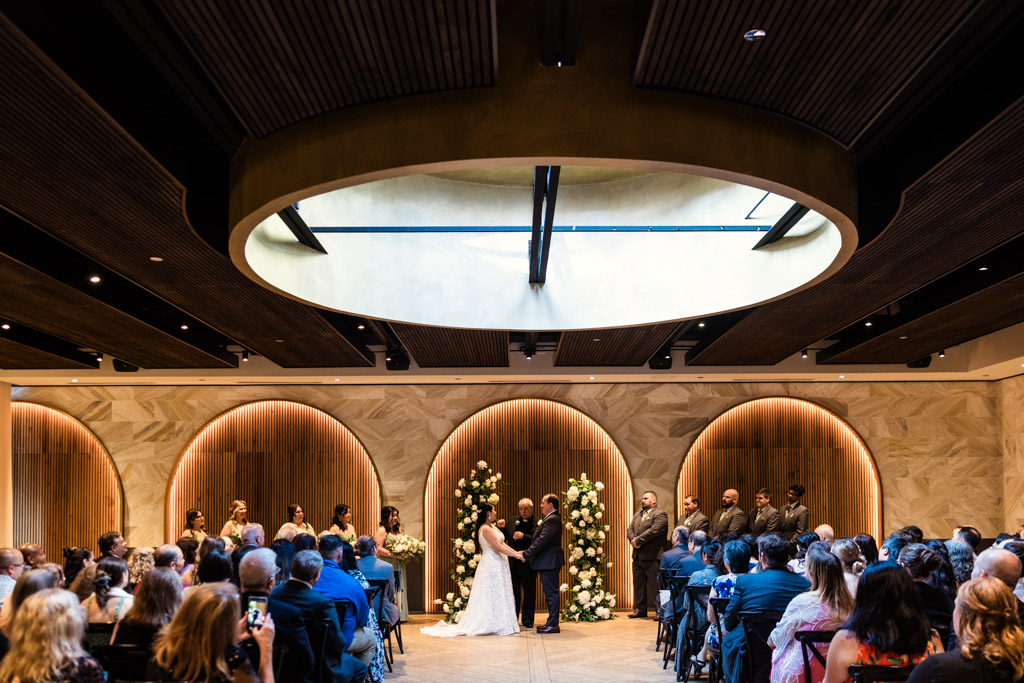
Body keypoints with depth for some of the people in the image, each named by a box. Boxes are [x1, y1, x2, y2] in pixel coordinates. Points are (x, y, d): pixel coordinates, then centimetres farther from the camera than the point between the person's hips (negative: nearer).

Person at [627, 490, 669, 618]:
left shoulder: (660, 515, -8)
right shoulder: (638, 514, 19)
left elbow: (653, 531, -19)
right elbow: (630, 529, 12)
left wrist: (637, 540, -15)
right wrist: (633, 540, -9)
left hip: (652, 557, -8)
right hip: (637, 556, 8)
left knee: (655, 585, -4)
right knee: (638, 584, 13)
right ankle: (640, 609, 22)